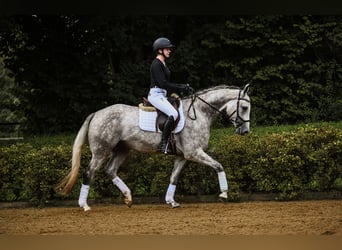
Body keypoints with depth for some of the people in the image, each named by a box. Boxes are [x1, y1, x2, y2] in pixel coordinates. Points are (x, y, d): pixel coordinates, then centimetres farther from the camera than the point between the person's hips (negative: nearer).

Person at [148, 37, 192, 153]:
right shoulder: (156, 64, -13)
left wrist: (183, 87, 9)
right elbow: (163, 84, -20)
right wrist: (181, 88, -16)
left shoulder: (163, 63, 18)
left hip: (163, 95, 11)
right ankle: (163, 143, -27)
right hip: (155, 94, -11)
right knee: (173, 114, -28)